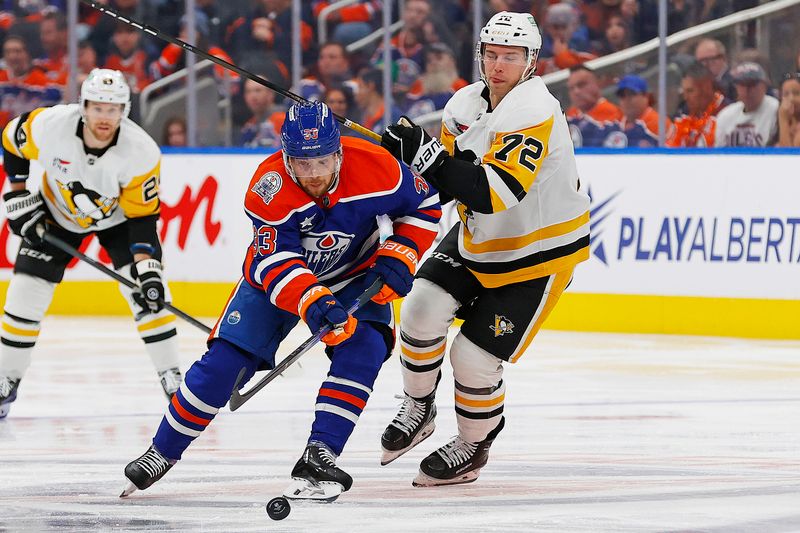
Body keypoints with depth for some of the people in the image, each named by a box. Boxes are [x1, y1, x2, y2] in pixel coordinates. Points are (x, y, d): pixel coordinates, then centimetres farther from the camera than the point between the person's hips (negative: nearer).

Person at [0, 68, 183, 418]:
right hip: (57, 215, 1)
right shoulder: (50, 126, -31)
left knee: (148, 293, -16)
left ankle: (171, 379, -3)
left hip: (117, 217, -1)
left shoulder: (141, 152, -32)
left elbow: (142, 217, -24)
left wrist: (147, 268, -34)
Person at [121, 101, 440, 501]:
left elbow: (424, 202, -9)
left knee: (364, 347, -26)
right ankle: (163, 452, 8)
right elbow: (275, 262, -35)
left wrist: (398, 256, -21)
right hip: (275, 275, -1)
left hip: (355, 275, 1)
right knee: (225, 360, -10)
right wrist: (311, 303, -52)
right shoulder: (268, 188, -31)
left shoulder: (373, 167, -27)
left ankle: (318, 458, -23)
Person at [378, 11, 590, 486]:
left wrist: (427, 156, -42)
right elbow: (449, 172, 10)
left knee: (475, 359, -7)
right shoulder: (465, 104, -3)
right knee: (423, 308, -13)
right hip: (478, 237, 7)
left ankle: (475, 444, 21)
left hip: (539, 252, -7)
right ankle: (418, 410, 10)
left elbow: (495, 192, -39)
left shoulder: (534, 113, -29)